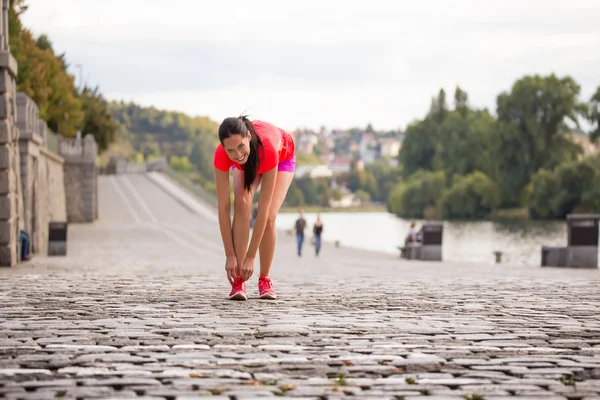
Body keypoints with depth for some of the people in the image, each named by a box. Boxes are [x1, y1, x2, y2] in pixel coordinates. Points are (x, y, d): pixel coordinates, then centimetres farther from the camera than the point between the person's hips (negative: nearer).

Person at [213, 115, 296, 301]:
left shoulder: (268, 147, -47)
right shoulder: (221, 155, -39)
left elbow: (263, 209, -43)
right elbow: (223, 207, -33)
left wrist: (251, 257, -41)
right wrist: (230, 255, -33)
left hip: (283, 158, -2)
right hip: (246, 164, 2)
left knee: (269, 216, -20)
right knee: (241, 204, -25)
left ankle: (265, 279, 1)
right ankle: (238, 281, -22)